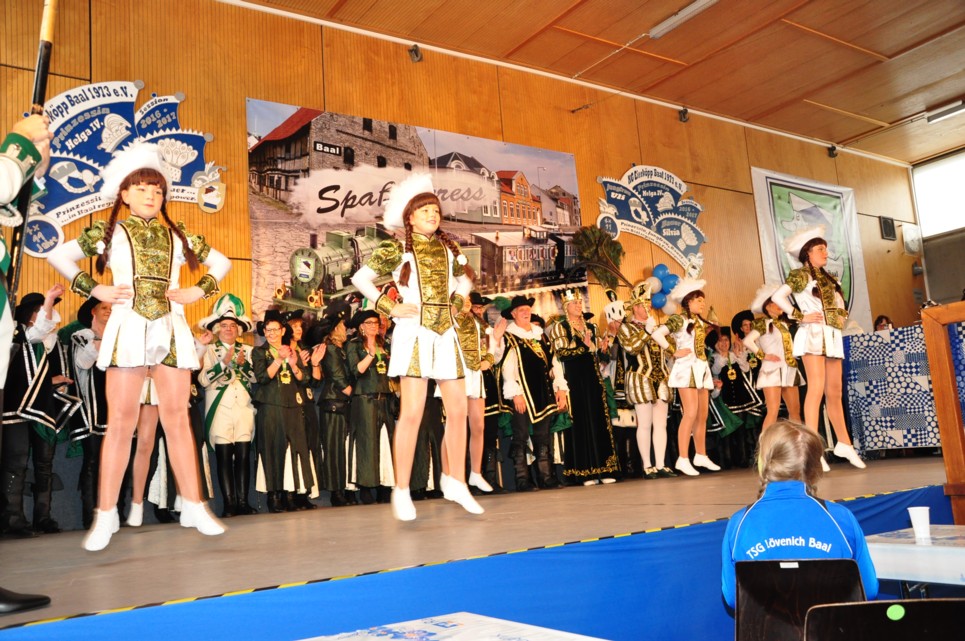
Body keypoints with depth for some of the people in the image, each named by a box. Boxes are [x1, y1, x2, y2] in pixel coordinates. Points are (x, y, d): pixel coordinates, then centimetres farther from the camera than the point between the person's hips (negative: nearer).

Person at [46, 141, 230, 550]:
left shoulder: (178, 236, 12)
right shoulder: (109, 232, 7)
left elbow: (221, 262, 20)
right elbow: (57, 254, 8)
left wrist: (198, 291, 6)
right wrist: (95, 290, -1)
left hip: (172, 332, 2)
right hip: (128, 330, -2)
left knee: (177, 418, 3)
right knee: (121, 421, -3)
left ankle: (194, 507, 8)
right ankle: (106, 516, 5)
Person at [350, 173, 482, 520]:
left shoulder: (448, 248, 13)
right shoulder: (397, 250, 0)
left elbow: (466, 278, 30)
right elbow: (360, 278, 2)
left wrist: (457, 304, 13)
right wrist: (390, 307, -6)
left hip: (446, 334, 5)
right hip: (415, 333, -5)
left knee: (458, 410, 5)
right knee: (412, 412, -10)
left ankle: (457, 483, 19)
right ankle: (402, 491, -2)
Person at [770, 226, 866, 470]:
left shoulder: (828, 279, 20)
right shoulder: (800, 275, 0)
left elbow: (839, 302, 31)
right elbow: (777, 296, -12)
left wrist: (842, 316, 11)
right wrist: (800, 317, -13)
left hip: (833, 337, 7)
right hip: (813, 334, -7)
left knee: (835, 391, 12)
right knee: (817, 387, -17)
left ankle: (844, 443, 23)